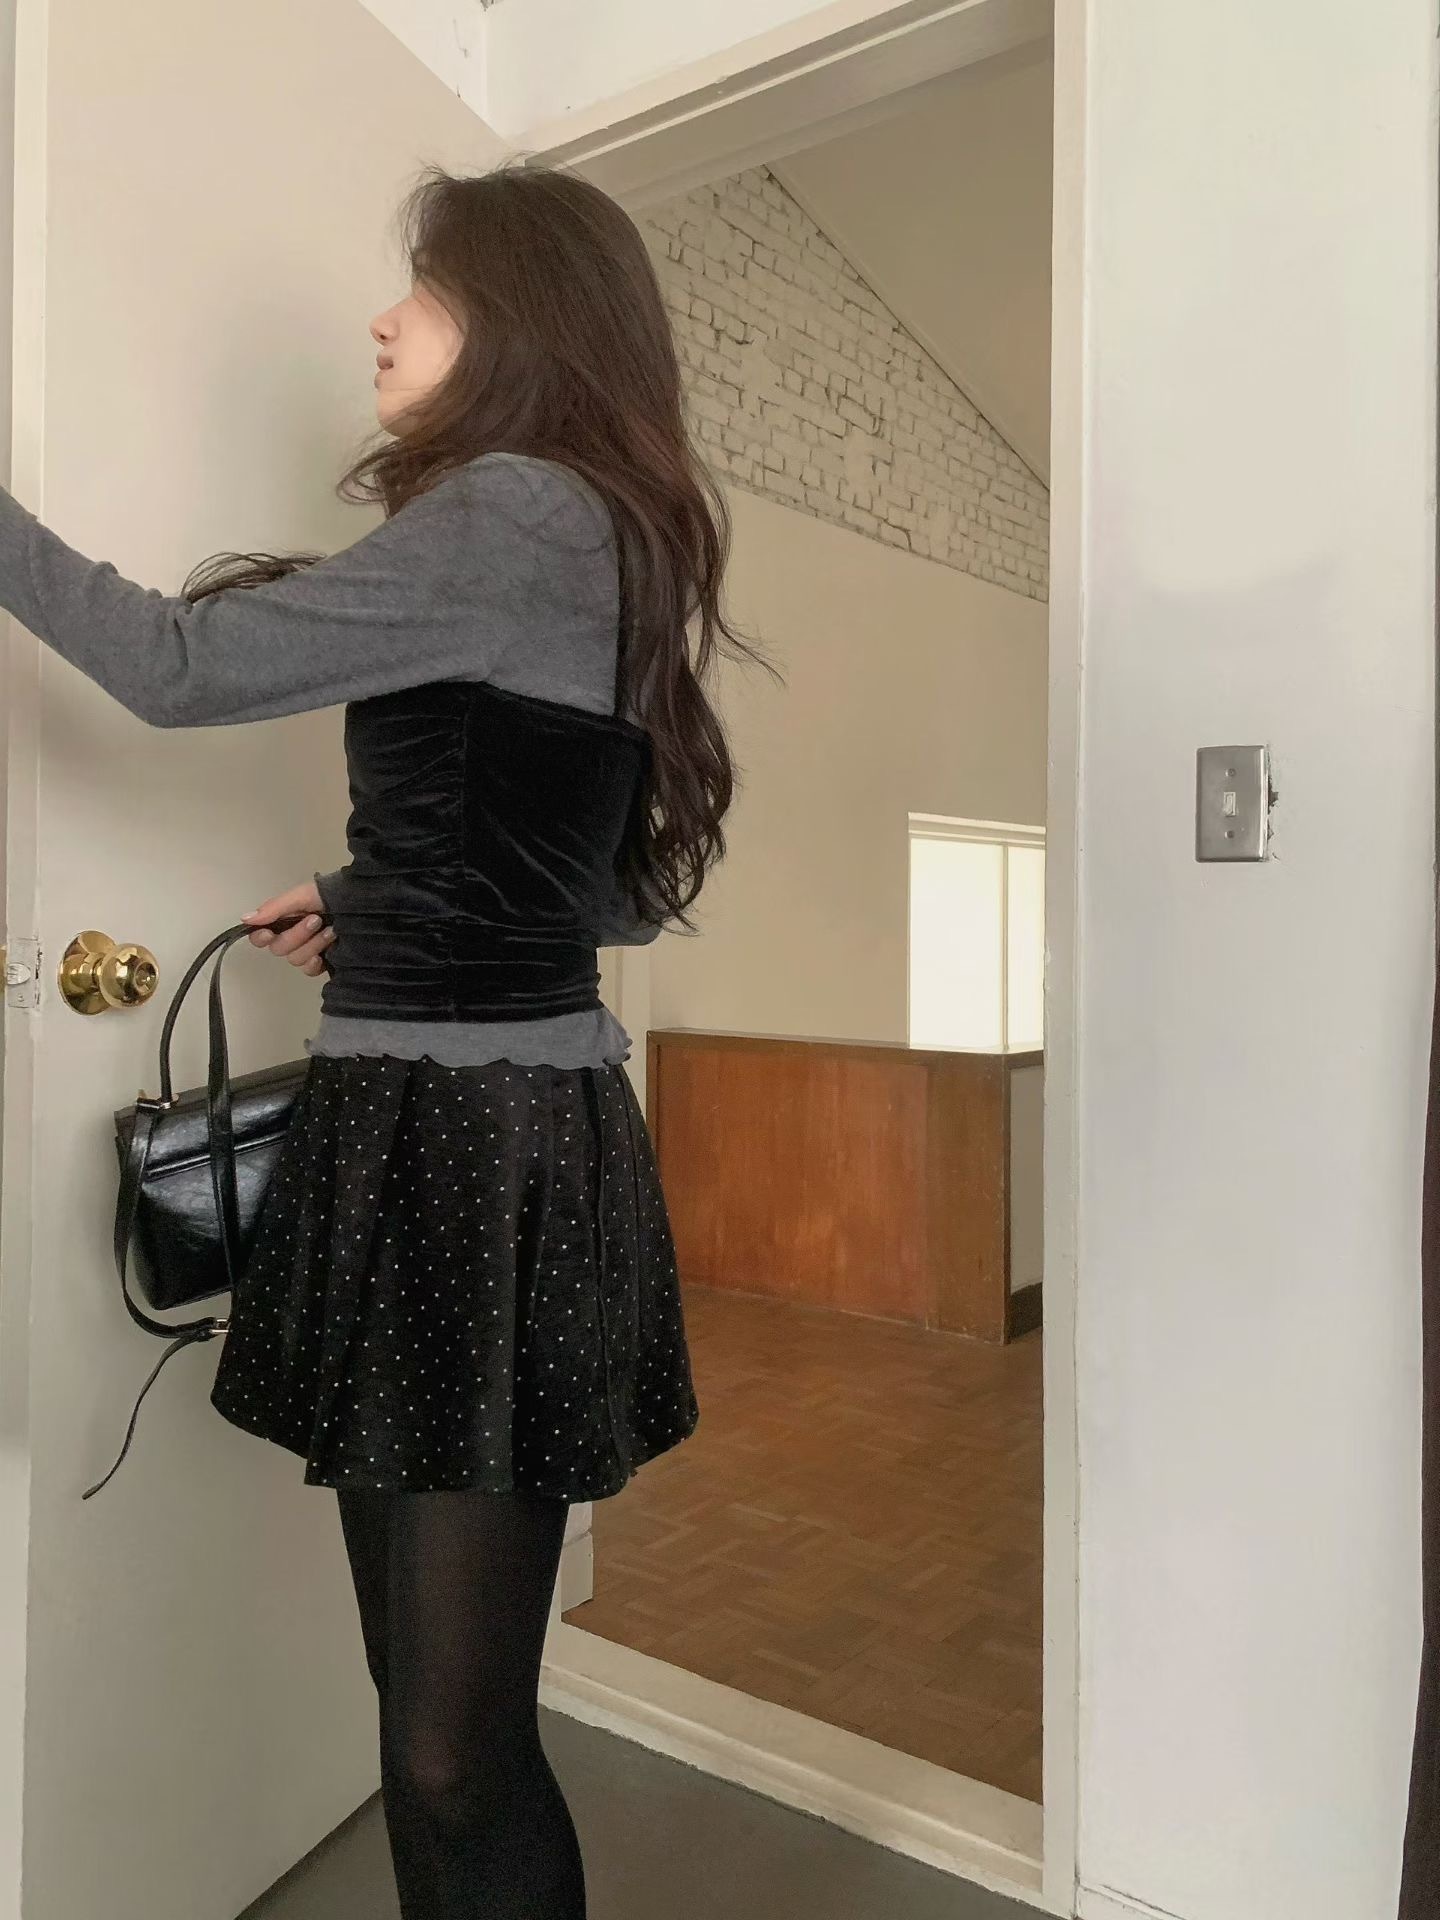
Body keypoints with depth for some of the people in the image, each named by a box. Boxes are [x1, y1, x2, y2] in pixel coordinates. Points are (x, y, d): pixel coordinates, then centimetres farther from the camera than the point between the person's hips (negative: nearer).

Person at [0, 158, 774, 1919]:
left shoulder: (518, 514, -10)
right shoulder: (592, 542, 19)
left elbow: (182, 664, -13)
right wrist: (383, 896, 19)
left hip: (466, 1145, -10)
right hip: (482, 1126, 10)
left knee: (455, 1749, 2)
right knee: (440, 1719, 19)